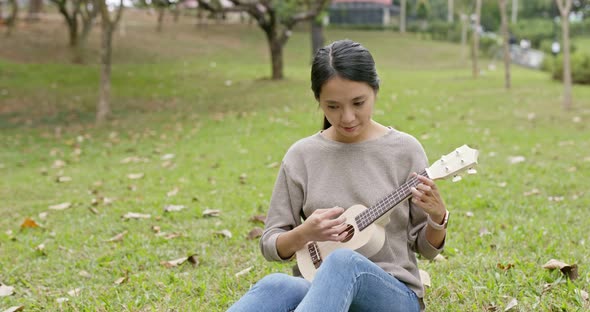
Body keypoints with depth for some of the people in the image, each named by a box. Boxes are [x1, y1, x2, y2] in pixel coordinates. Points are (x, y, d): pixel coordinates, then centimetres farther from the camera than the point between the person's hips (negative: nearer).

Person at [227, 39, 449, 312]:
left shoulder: (403, 151, 0)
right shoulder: (302, 156, 3)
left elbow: (426, 248, 7)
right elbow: (270, 245, 7)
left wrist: (437, 218, -15)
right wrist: (303, 234, -15)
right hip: (316, 287, 2)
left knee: (344, 262, -39)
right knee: (275, 286, -37)